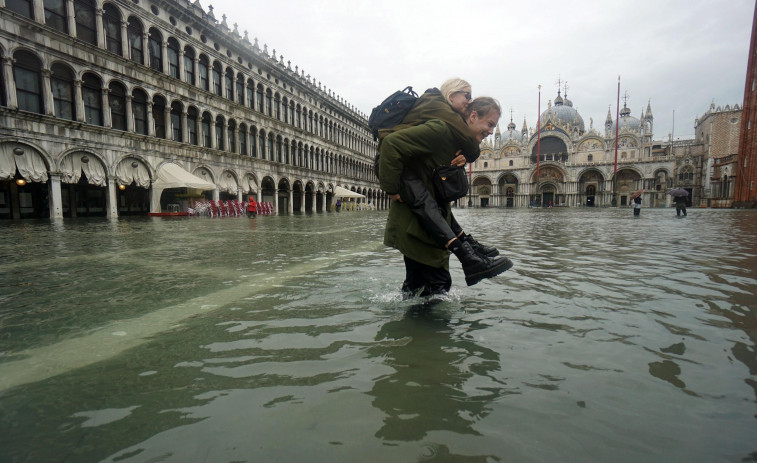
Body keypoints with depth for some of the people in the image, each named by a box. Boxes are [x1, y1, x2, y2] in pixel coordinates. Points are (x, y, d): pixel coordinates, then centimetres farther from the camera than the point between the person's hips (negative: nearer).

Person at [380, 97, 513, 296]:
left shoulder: (463, 144, 14)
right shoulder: (440, 130, -19)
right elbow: (391, 143, -26)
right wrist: (392, 189, -23)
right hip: (413, 222, -10)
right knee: (437, 284, -13)